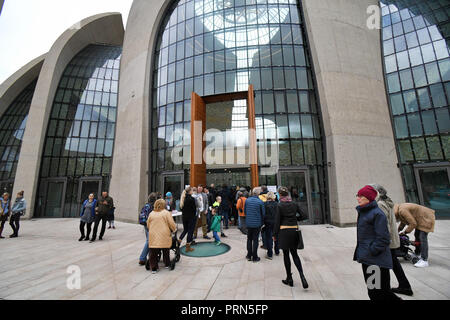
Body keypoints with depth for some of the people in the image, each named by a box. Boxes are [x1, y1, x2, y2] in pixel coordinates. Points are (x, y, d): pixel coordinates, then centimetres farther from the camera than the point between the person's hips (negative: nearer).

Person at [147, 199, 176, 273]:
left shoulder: (151, 213, 4)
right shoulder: (166, 213, -7)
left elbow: (148, 225, 13)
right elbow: (172, 224, -8)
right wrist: (174, 229, 11)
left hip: (153, 236, 2)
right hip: (164, 236, -1)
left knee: (153, 253, 10)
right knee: (166, 251, 17)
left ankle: (153, 268, 12)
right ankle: (167, 264, 31)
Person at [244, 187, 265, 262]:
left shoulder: (247, 200, -4)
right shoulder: (260, 202, -13)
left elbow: (244, 211, 6)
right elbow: (263, 213, -5)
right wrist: (262, 222, 10)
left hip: (248, 223, 3)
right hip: (257, 223, -3)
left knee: (249, 239, 17)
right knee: (255, 240, 8)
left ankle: (249, 255, 26)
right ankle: (255, 257, 17)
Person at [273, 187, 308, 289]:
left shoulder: (279, 205, -11)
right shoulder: (294, 204, 1)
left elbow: (277, 221, -9)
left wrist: (275, 234, -2)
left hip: (284, 231, -4)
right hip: (294, 230, 4)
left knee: (286, 255, 10)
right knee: (295, 254, 17)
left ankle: (289, 279, 20)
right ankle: (302, 275, 3)